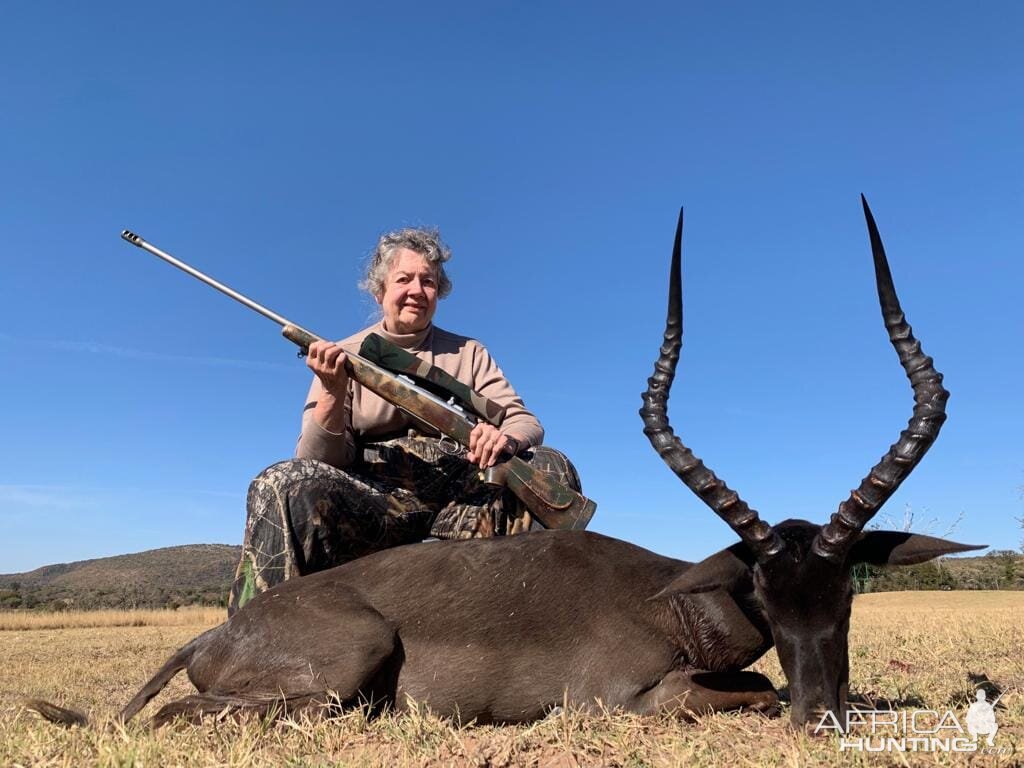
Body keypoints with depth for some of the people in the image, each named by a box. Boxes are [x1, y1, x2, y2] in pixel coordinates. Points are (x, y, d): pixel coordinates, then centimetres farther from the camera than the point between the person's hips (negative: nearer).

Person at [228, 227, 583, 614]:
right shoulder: (344, 358, 8)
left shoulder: (468, 353, 15)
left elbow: (527, 422, 7)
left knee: (552, 466, -21)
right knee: (280, 485, -29)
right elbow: (319, 464, -1)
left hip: (461, 499, 2)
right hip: (372, 499, -2)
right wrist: (332, 392, -21)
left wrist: (507, 438, -19)